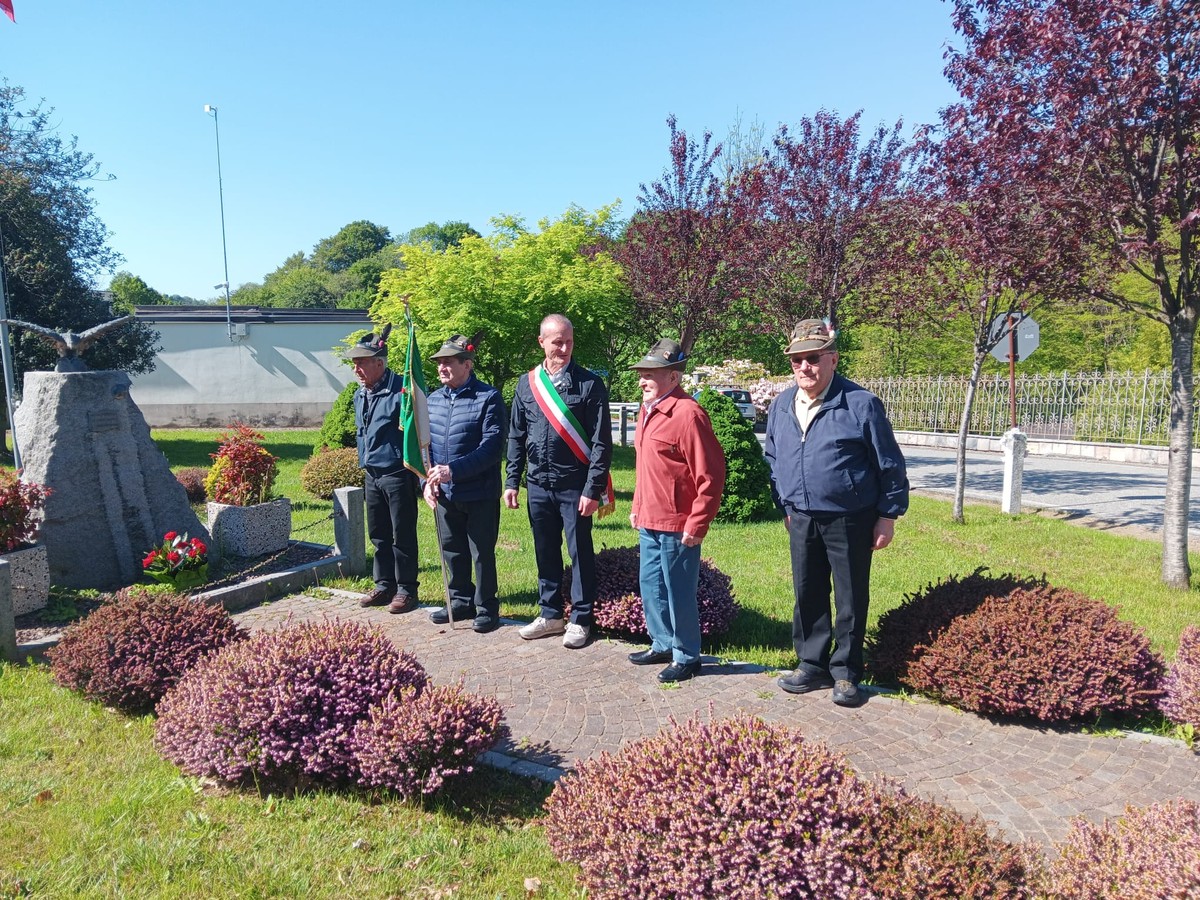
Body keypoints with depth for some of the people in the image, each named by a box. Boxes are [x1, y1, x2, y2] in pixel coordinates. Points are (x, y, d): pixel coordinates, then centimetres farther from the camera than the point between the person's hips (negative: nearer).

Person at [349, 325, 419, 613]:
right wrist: (365, 467, 21)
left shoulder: (401, 390, -15)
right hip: (371, 475, 8)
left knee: (402, 535, 1)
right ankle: (384, 585, 27)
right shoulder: (360, 395, 11)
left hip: (397, 474, -8)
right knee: (378, 535, 14)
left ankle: (406, 589, 12)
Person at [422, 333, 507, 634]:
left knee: (482, 553, 4)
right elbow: (425, 445, 12)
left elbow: (492, 447, -20)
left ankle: (486, 608, 19)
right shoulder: (433, 399, 7)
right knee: (452, 551, 16)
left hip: (480, 495, -6)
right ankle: (461, 602, 33)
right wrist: (427, 482, -2)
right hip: (445, 495, 6)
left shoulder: (489, 398, -12)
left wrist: (454, 470, -27)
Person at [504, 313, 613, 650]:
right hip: (538, 484, 4)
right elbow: (516, 437, 12)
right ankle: (550, 615, 28)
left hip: (574, 486, -4)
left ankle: (580, 620, 18)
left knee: (580, 553, 5)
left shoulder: (590, 384, -7)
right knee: (545, 553, 14)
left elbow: (601, 442, -9)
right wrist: (512, 481, 7)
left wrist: (593, 490, -14)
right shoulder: (527, 383, 7)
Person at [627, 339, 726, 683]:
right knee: (650, 585, 18)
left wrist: (696, 525, -18)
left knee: (678, 592, 3)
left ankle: (686, 657, 18)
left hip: (677, 526, -9)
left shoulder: (688, 414, -18)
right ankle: (662, 645, 35)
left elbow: (710, 475, -19)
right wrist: (637, 508, 19)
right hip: (648, 522, 9)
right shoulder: (648, 412, 11)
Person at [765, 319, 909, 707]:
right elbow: (773, 460, 17)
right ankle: (812, 665, 29)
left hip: (850, 522, -5)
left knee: (851, 599, 7)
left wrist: (888, 515, -6)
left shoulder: (861, 404, -12)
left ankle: (845, 673, 21)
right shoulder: (781, 406, 4)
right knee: (807, 596, 14)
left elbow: (890, 465, -7)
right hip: (801, 520, 5)